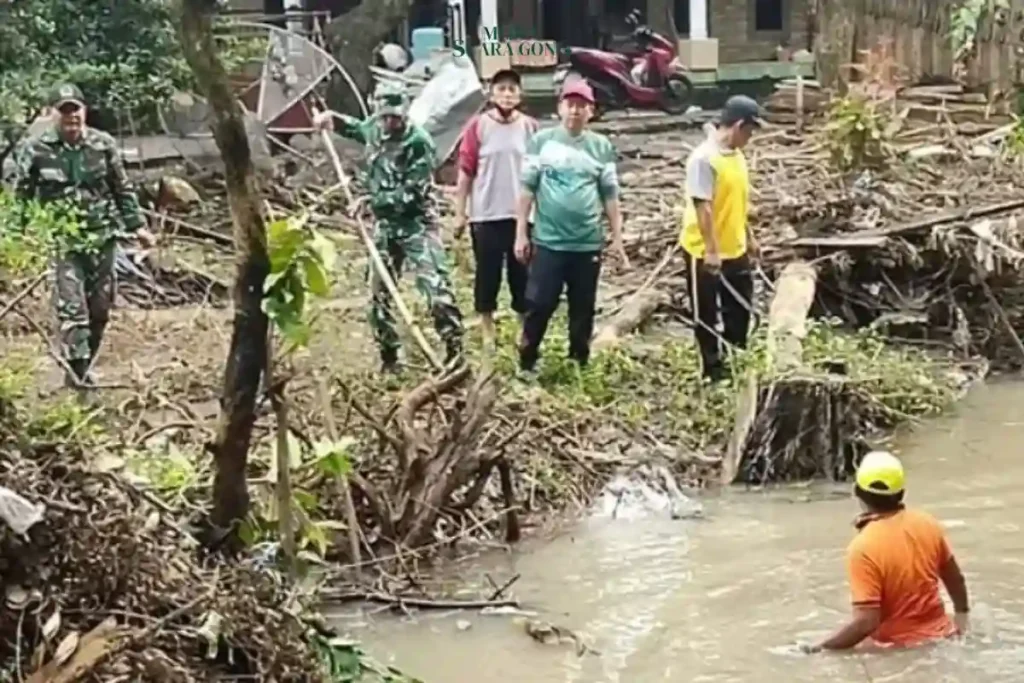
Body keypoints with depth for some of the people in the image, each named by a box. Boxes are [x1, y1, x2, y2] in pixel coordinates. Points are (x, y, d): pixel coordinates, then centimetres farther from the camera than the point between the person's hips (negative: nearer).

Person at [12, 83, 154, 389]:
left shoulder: (103, 144, 3)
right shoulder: (34, 149, -5)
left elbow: (122, 189, 12)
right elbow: (21, 195, 3)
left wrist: (137, 225, 11)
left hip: (102, 237, 4)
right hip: (61, 240, -3)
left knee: (100, 309, 8)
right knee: (72, 308, -12)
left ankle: (82, 369, 23)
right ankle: (76, 373, -10)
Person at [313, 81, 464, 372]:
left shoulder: (419, 142, -19)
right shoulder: (374, 129, 1)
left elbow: (412, 193, -23)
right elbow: (356, 128, 27)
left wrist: (374, 200, -24)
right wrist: (331, 119, 9)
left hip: (417, 223, -7)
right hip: (385, 224, 7)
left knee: (435, 285, -16)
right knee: (379, 291, 9)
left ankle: (455, 349, -11)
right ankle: (388, 355, 21)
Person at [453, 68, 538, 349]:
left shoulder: (531, 127, 2)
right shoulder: (477, 126, -3)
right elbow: (466, 171, -2)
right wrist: (460, 213, -3)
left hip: (523, 215, 1)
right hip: (486, 215, -1)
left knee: (523, 276, 7)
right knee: (487, 275, 7)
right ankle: (487, 334, 19)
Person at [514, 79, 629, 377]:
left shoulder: (602, 147, 5)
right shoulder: (542, 141, -1)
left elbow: (609, 196, 7)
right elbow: (527, 189, 0)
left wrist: (617, 237, 6)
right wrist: (521, 233, -3)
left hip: (588, 243, 2)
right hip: (548, 241, -2)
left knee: (583, 308, 11)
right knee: (539, 304, -2)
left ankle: (579, 362, 23)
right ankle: (527, 361, 10)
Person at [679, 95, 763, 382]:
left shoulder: (736, 155, 8)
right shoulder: (704, 158, -20)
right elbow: (702, 207, -23)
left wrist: (749, 237, 22)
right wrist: (711, 250, -25)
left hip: (735, 250, 9)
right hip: (704, 253, -8)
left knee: (741, 308, 15)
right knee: (707, 314, 5)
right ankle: (713, 370, 15)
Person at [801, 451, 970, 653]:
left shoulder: (863, 547, -23)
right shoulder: (928, 524, -4)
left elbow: (866, 621, -26)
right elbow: (956, 579, 11)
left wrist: (820, 648, -16)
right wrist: (961, 615, 29)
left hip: (898, 648, -6)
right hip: (939, 634, 7)